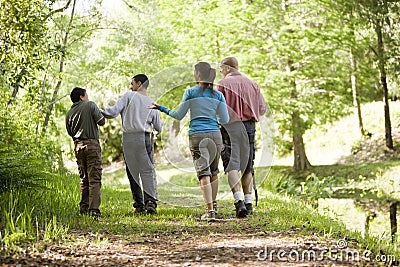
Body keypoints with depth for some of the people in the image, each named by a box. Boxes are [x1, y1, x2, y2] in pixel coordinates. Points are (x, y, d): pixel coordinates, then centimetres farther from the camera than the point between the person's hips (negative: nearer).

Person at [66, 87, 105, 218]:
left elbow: (70, 132, 14)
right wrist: (100, 113, 16)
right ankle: (94, 209, -15)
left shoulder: (69, 113, 11)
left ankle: (84, 207, 18)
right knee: (94, 178, -7)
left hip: (78, 146, 5)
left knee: (84, 178, 16)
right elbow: (101, 121, -4)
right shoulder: (90, 105, -2)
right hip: (92, 144, -5)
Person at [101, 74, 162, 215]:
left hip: (127, 138, -1)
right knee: (148, 171, -2)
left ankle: (139, 205, 6)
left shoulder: (129, 96, 2)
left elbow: (113, 112, -6)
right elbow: (159, 128, 16)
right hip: (144, 138, 1)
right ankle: (150, 200, -20)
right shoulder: (152, 103, 12)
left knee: (132, 172, 6)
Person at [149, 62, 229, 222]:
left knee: (204, 173, -7)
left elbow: (179, 116, 2)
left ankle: (210, 211, -17)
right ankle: (213, 204, 29)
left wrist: (161, 108, 16)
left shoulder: (190, 92, 1)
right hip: (215, 135, 3)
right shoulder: (218, 95, 8)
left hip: (196, 135, -2)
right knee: (214, 171, 21)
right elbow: (225, 120, 5)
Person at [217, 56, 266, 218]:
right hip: (250, 126, 5)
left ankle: (239, 202, -21)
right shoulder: (252, 84, 11)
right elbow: (262, 109, 12)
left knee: (232, 165, -6)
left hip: (230, 126, -4)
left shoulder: (222, 84, -4)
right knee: (247, 165, 14)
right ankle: (248, 202, 13)